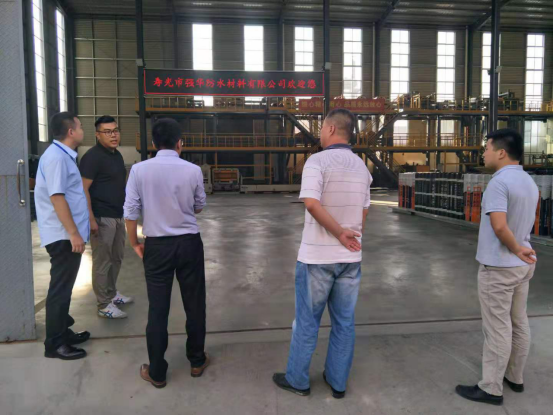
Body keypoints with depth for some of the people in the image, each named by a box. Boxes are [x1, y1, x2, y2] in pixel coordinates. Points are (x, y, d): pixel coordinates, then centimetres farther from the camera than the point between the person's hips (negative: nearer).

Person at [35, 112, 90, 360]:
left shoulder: (64, 155, 14)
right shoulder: (56, 157, -17)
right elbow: (56, 197, -23)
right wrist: (73, 233, -24)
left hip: (67, 234, 10)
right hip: (64, 236, -10)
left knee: (64, 288, 18)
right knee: (60, 289, -1)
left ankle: (63, 333, 31)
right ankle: (54, 344, 10)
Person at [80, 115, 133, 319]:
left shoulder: (117, 154, 13)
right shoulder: (93, 156, -13)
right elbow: (83, 189, -18)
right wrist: (90, 218, -23)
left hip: (117, 215, 9)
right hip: (101, 217, -9)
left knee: (116, 258, 18)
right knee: (102, 261, -1)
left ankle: (112, 293, 34)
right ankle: (104, 305, 7)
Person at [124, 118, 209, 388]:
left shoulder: (139, 170, -7)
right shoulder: (193, 171, -7)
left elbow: (130, 212, -6)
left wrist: (135, 243, 8)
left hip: (156, 246, 0)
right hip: (189, 243, 0)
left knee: (158, 309, 9)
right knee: (194, 304, 15)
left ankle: (157, 372, 21)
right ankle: (197, 361, 31)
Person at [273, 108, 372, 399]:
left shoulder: (317, 161, -13)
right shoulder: (361, 167, 7)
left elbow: (312, 203, -26)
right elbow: (363, 213, 11)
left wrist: (340, 234, -17)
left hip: (317, 257, -5)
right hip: (350, 257, 6)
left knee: (307, 321, 9)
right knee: (344, 322, 14)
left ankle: (297, 380, 24)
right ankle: (338, 382, 26)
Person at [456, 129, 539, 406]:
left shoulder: (499, 182, -21)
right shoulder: (530, 183, 9)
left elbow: (499, 226, -28)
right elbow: (525, 223, 15)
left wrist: (516, 250, -15)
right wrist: (520, 250, 11)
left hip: (499, 266, -9)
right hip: (522, 265, 9)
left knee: (498, 328, 0)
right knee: (519, 323, 17)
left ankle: (491, 388, 11)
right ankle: (515, 377, 31)